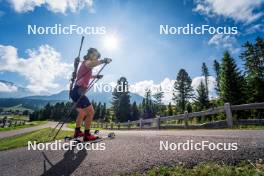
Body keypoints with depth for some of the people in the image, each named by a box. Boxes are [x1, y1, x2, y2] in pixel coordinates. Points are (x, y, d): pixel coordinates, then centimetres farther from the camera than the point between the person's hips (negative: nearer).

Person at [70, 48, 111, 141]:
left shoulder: (85, 63, 21)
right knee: (91, 112, -7)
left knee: (82, 112, 24)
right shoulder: (87, 62, -7)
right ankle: (87, 135, 2)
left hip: (76, 92, 10)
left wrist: (95, 76, 39)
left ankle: (77, 132, 37)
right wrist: (103, 61, -40)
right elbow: (90, 65, -36)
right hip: (78, 92, -10)